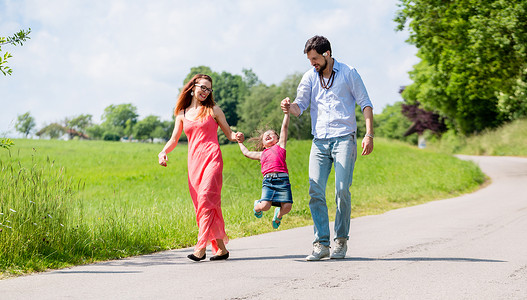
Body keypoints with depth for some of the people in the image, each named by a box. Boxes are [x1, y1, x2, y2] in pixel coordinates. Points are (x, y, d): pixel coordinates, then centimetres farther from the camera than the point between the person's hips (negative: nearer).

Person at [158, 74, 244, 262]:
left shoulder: (213, 110, 10)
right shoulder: (182, 114, 17)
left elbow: (229, 133, 13)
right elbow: (174, 140, 16)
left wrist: (237, 137, -10)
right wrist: (163, 152, -4)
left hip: (212, 158, -4)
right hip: (194, 161, 4)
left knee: (206, 199, -20)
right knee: (200, 204, 0)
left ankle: (201, 247, -25)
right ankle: (221, 248, 6)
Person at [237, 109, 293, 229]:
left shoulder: (280, 146, 20)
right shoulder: (262, 154, 26)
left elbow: (285, 126, 17)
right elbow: (247, 153, 42)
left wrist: (286, 112, 16)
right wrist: (240, 142, 54)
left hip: (282, 179, -1)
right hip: (268, 181, 2)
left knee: (287, 206, -14)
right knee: (265, 205, -18)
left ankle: (278, 214, 20)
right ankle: (257, 206, 19)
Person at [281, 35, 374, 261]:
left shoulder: (348, 74, 5)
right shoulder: (310, 77, 13)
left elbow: (365, 104, 6)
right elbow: (300, 106, 9)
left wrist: (369, 134, -5)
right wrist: (290, 107, -16)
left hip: (344, 138, -3)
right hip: (319, 141, 3)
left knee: (342, 189, -12)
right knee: (315, 191, -8)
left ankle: (341, 240, 3)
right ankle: (321, 244, -5)